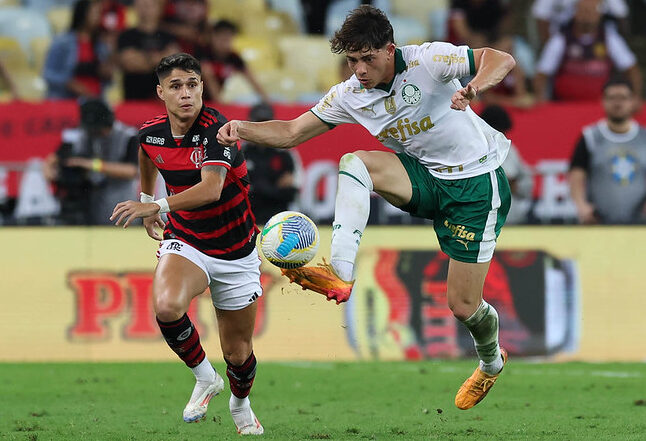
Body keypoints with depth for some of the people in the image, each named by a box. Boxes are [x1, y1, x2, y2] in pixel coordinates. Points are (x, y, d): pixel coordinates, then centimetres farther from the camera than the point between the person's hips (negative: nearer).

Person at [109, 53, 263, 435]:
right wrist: (146, 199, 28)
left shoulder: (216, 128, -23)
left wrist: (157, 206, -46)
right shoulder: (151, 134, -6)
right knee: (167, 306, -32)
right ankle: (205, 377, -5)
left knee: (238, 354, 7)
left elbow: (211, 189, -38)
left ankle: (241, 405, 42)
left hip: (236, 252, -3)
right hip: (185, 242, 3)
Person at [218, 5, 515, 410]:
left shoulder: (427, 61, -20)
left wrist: (473, 88, -46)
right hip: (425, 178, 5)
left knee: (463, 306, -3)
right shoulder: (349, 95, -4)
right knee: (352, 163, -24)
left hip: (475, 183, -5)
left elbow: (502, 60, -25)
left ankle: (491, 362, 33)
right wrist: (243, 129, -20)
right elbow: (291, 133, -2)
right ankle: (341, 275, -35)